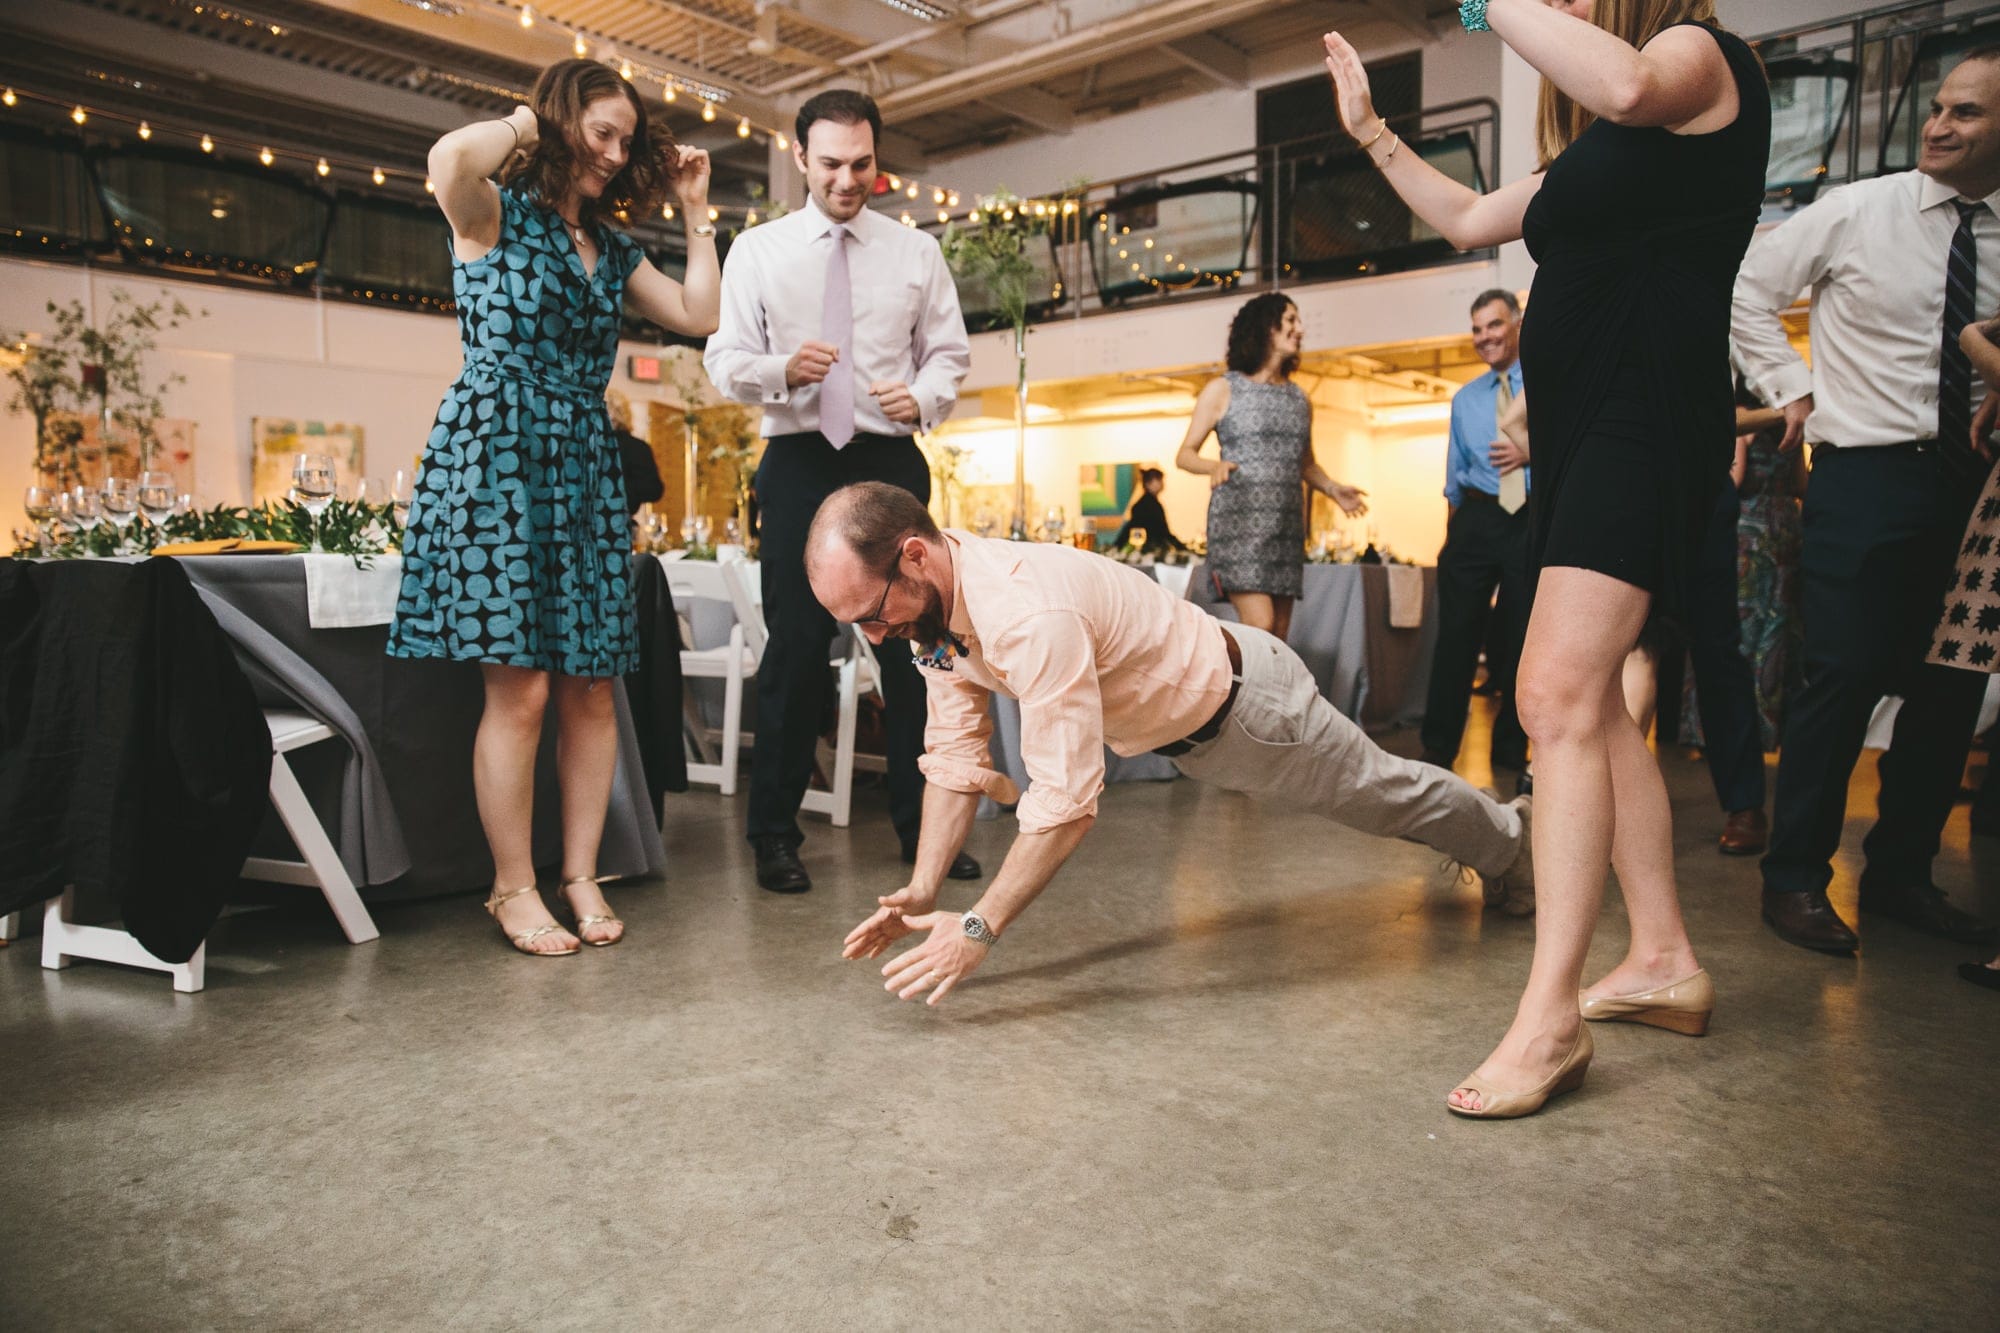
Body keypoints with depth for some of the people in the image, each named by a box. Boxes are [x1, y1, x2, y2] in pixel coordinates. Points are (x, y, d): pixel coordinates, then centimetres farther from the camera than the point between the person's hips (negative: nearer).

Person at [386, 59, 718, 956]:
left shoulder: (611, 246, 20)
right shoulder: (493, 213, 3)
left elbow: (700, 315, 13)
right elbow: (450, 157, -21)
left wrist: (695, 209, 15)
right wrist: (523, 122, -2)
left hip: (585, 468, 6)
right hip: (497, 453, -6)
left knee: (591, 684, 2)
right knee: (520, 686, -9)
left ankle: (581, 876, 12)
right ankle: (513, 889, 4)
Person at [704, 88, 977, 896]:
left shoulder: (917, 253, 11)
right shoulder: (757, 251, 8)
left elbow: (949, 353, 12)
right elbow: (725, 360, 3)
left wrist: (924, 396, -11)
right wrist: (782, 370, -18)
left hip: (892, 460, 2)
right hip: (799, 461, -1)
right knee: (796, 646, -2)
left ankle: (922, 825, 13)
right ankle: (774, 834, 10)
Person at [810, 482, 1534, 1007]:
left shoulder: (1028, 616, -43)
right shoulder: (934, 605, -14)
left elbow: (1066, 801, -43)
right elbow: (955, 756, -9)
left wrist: (978, 928, -41)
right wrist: (921, 892, -15)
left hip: (1242, 701, -8)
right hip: (1180, 727, 8)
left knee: (1385, 792, 18)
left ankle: (1511, 840, 49)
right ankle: (1491, 840, 57)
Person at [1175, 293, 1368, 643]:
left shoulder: (1300, 399, 17)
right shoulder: (1222, 390, 3)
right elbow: (1185, 454, 2)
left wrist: (1333, 489, 6)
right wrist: (1214, 466, -20)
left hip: (1287, 526, 6)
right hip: (1238, 521, -5)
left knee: (1279, 636, 3)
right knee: (1259, 626, -19)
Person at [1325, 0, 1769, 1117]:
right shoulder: (1596, 147, 25)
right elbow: (1468, 220, 32)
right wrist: (1373, 132, 31)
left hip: (1646, 425, -10)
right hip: (1583, 428, 10)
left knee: (1559, 697, -21)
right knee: (1591, 704, 10)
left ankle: (1551, 1016, -19)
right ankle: (1666, 961, 19)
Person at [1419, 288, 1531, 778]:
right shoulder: (1465, 399, 14)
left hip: (1536, 521, -2)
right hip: (1477, 520, 2)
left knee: (1523, 639, 6)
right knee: (1457, 633, -2)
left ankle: (1511, 750, 18)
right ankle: (1438, 749, 4)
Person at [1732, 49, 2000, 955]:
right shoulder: (1856, 212, 0)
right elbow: (1750, 289, 6)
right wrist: (1791, 390, 0)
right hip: (1868, 477, -4)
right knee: (1845, 676, -9)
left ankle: (1900, 874, 20)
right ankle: (1795, 879, 2)